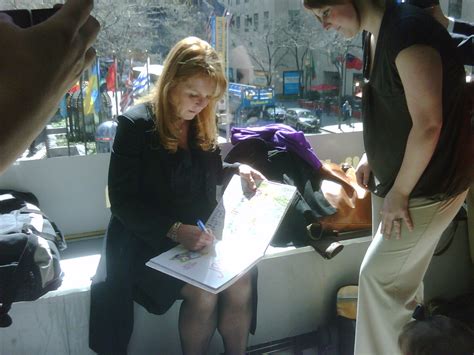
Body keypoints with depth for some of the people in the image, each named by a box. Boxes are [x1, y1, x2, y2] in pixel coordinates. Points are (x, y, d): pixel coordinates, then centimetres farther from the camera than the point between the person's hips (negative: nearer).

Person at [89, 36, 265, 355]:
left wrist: (237, 169, 3)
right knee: (203, 293, -26)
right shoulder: (136, 124, -12)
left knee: (243, 280, -20)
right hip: (149, 240, -5)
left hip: (200, 232, 5)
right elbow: (123, 201, -13)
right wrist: (176, 230, -24)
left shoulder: (202, 122, 6)